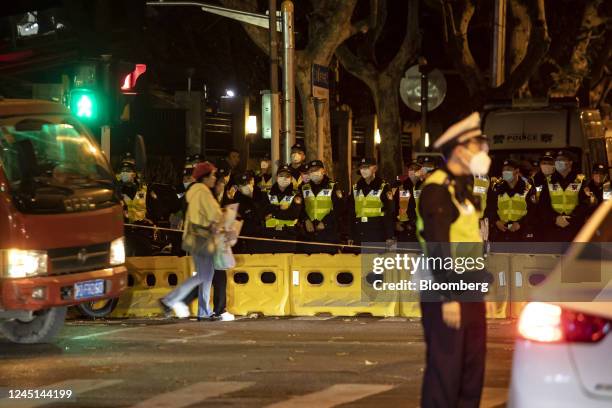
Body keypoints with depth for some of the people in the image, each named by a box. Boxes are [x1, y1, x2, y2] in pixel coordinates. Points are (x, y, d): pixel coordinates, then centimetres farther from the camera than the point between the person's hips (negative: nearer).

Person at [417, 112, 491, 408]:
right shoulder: (438, 188, -13)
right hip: (447, 296, -9)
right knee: (445, 372, -6)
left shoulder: (464, 188, 16)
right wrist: (448, 298, -23)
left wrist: (480, 293, 18)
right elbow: (437, 247, -20)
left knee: (473, 369, 12)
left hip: (470, 294, 9)